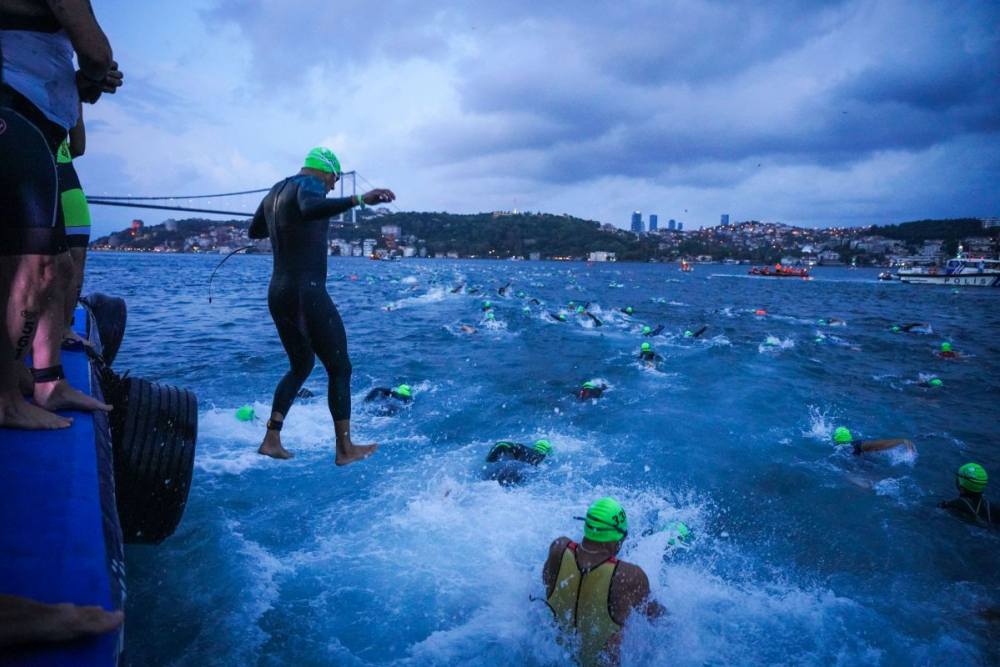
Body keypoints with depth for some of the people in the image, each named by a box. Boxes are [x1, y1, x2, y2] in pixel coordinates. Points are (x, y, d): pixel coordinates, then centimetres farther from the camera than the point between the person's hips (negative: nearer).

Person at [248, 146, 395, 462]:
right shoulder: (308, 184, -8)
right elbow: (311, 208, -34)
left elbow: (254, 230, 33)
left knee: (300, 365, 22)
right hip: (307, 294, -9)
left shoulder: (276, 191, 18)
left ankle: (271, 439, 19)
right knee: (340, 369, 2)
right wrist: (359, 200, -45)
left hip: (278, 294, 9)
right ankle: (345, 449, 8)